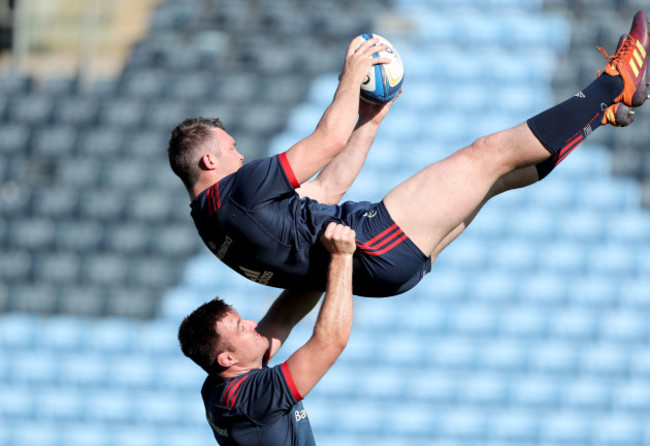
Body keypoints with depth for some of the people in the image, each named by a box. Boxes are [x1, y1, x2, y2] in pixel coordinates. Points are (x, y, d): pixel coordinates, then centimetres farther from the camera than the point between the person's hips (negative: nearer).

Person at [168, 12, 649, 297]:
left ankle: (604, 111, 24)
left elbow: (324, 190, 23)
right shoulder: (235, 190, -15)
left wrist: (370, 119, 24)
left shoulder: (213, 216, 17)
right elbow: (329, 139, -15)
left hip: (386, 258, 10)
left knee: (492, 172, 15)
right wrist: (351, 76, 1)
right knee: (489, 154, -3)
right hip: (373, 246, -10)